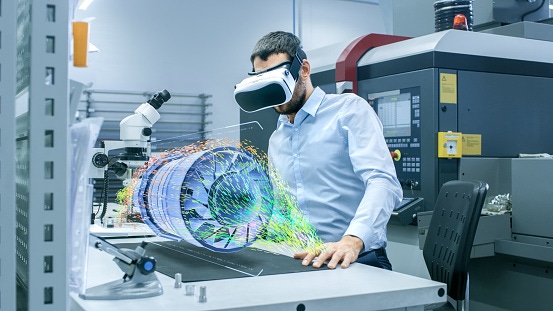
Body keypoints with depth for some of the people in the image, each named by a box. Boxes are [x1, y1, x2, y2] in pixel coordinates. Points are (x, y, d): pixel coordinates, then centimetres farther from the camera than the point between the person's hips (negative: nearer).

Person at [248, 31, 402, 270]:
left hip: (358, 260, -5)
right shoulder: (276, 139, 18)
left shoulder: (349, 110, -2)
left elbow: (383, 183, -16)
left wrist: (352, 240, -31)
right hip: (302, 265, 5)